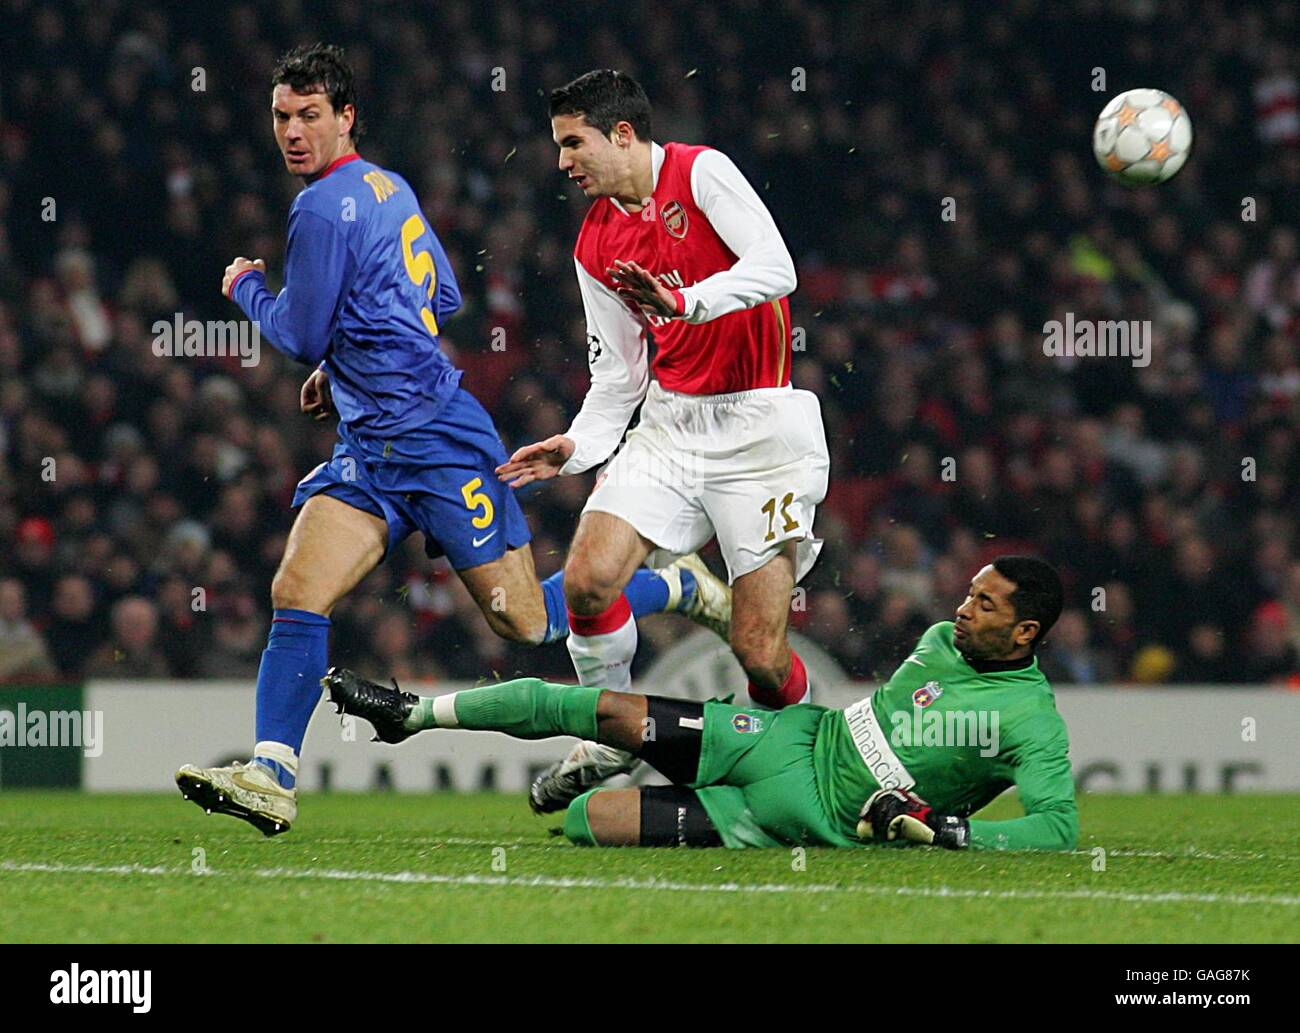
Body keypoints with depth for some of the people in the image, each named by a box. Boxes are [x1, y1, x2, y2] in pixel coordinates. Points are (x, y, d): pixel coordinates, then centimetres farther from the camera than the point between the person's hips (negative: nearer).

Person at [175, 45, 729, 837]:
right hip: (373, 446, 9)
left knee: (527, 622, 0)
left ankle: (685, 588, 19)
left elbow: (301, 336, -12)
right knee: (297, 593, -7)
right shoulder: (390, 188, 12)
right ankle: (272, 779, -14)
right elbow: (445, 300, 23)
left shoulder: (324, 209, -16)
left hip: (437, 441, -9)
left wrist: (247, 287, 7)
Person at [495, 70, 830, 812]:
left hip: (761, 424, -6)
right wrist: (577, 448, 1)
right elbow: (617, 374, 16)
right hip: (669, 423, 6)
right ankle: (612, 737, 7)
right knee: (588, 579, -15)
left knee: (759, 651, -9)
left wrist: (686, 301, -34)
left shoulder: (703, 173, -7)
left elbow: (775, 268, -21)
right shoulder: (596, 245, 12)